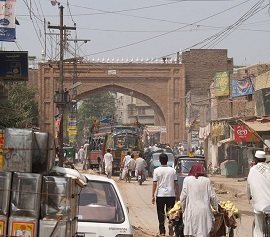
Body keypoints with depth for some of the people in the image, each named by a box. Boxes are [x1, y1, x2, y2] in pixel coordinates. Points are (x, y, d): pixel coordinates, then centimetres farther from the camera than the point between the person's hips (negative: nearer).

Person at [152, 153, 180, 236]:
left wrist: (153, 196, 1)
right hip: (171, 194, 2)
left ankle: (162, 231, 5)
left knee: (161, 213, 6)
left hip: (160, 195, -2)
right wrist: (177, 195, 12)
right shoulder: (172, 170, 1)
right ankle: (171, 231, 2)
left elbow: (154, 184, -6)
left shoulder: (157, 170, -5)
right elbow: (176, 183, 4)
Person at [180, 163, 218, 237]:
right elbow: (212, 196, 4)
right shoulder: (206, 181, 2)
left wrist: (183, 209, 13)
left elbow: (183, 196, 0)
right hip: (204, 210, 1)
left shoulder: (187, 180, 0)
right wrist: (216, 208, 18)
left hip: (191, 210, -1)